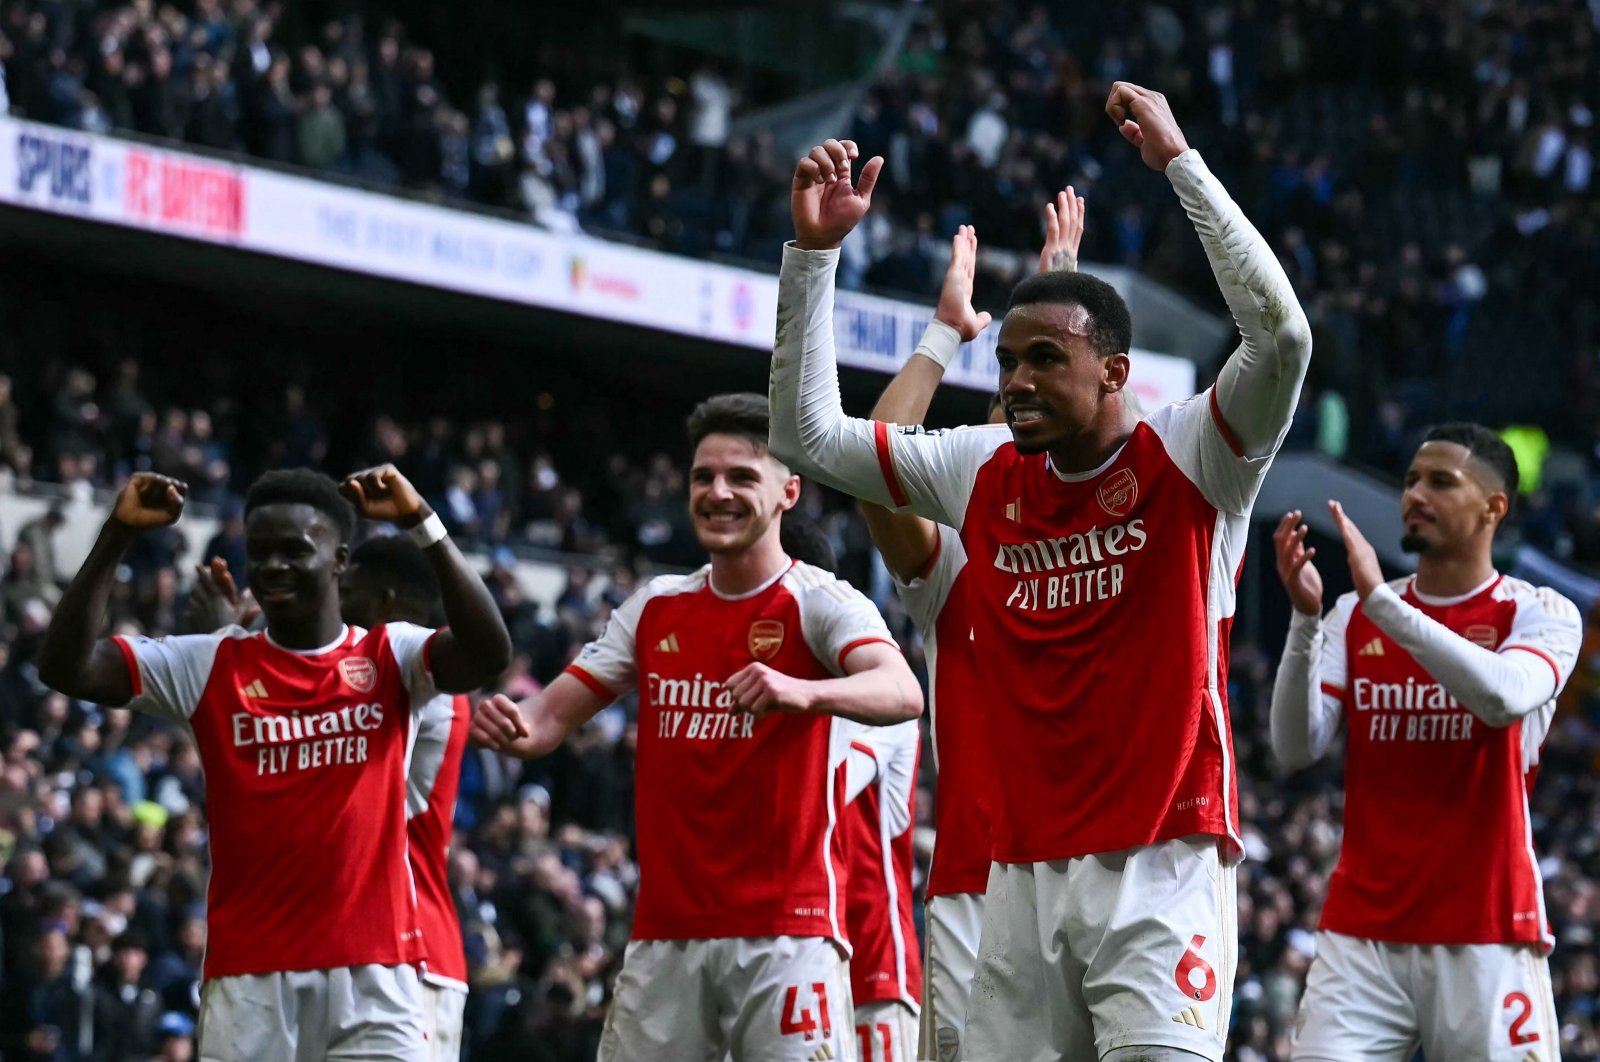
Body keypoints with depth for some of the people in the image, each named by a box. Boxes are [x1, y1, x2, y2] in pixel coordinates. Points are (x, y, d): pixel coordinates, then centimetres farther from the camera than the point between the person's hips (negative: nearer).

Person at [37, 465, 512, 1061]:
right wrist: (118, 536, -10)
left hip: (372, 970, -1)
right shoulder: (208, 667, 7)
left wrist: (422, 525, -20)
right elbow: (65, 668, -1)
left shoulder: (390, 659, 6)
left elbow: (490, 654, -14)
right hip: (248, 974, 1)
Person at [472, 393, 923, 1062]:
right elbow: (551, 718, 12)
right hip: (664, 932, 5)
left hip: (786, 930, -5)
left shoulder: (819, 604, -3)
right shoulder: (655, 609, 14)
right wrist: (513, 727, -13)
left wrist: (801, 692, -42)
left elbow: (902, 694, -22)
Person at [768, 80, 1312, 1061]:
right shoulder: (982, 474, 12)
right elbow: (807, 434, 16)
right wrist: (815, 251, 8)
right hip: (1025, 871, 5)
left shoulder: (1188, 461, -3)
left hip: (1160, 867, -5)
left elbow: (1282, 336, -20)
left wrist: (1180, 162, -18)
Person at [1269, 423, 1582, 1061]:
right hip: (1361, 932, 3)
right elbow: (1297, 748, 1)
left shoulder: (1541, 614, 1)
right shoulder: (1354, 617, 11)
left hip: (1487, 939, -3)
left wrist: (1381, 599, -22)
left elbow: (1504, 697, -21)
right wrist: (1305, 617, -12)